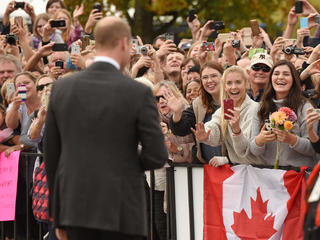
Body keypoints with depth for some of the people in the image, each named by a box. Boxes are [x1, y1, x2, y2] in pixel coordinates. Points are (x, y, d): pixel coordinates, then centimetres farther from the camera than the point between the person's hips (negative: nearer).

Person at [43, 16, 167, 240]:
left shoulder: (61, 88, 2)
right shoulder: (139, 93, -10)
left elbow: (51, 153, 7)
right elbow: (157, 156, -10)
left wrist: (58, 214, 15)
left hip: (77, 208, 4)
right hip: (121, 212, -4)